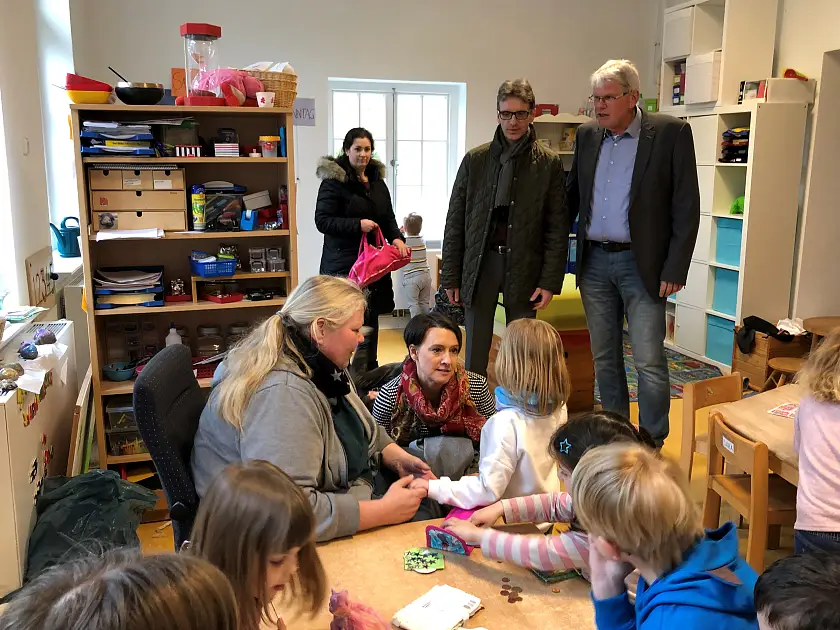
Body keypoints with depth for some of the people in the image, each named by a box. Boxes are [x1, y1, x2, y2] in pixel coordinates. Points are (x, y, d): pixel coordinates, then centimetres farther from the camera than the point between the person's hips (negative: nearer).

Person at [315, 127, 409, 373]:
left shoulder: (378, 181, 16)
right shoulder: (333, 181, -6)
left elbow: (388, 218, 20)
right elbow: (322, 221, -11)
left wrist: (396, 237, 0)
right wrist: (357, 225, -20)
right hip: (344, 263, -7)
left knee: (370, 320, 14)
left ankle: (370, 372, 26)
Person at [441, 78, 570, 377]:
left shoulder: (549, 163, 2)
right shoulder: (475, 159, 5)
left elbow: (557, 227, 0)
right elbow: (455, 221, 6)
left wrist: (550, 281, -6)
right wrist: (451, 276, 3)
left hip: (524, 267, -1)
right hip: (481, 263, 1)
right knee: (474, 357, 6)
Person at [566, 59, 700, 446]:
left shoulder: (671, 133, -7)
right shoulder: (587, 136, 8)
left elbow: (686, 207, -7)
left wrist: (675, 269, -11)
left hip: (642, 264, -5)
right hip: (594, 262, 5)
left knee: (649, 362, -3)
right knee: (604, 358, 13)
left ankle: (653, 445, 12)